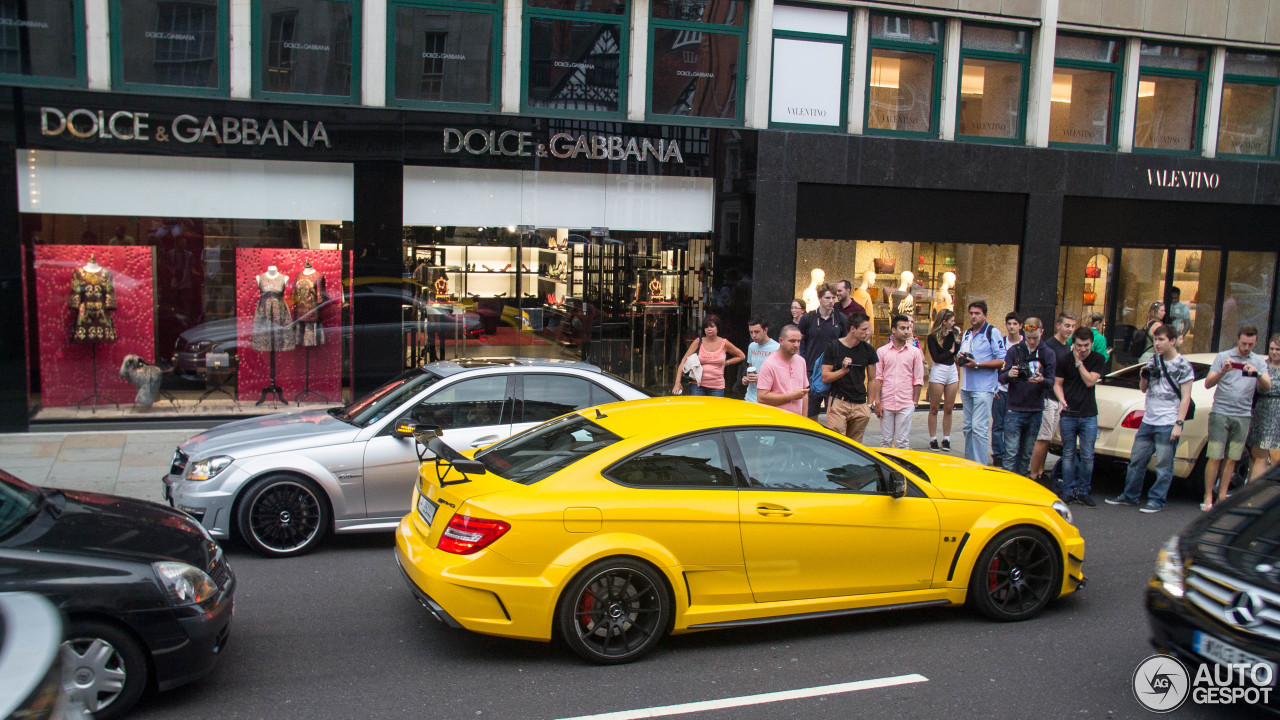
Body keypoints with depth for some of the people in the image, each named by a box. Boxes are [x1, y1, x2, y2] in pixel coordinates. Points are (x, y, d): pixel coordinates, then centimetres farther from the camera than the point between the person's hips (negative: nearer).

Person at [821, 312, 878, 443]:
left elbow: (872, 379, 15)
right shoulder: (833, 347, -1)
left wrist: (871, 403, 9)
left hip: (860, 405, 3)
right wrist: (843, 370, -19)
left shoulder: (868, 350, 9)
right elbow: (825, 377, -4)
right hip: (838, 402, -3)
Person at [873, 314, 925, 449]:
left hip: (906, 404, 0)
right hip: (886, 403, 0)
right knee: (886, 441, 6)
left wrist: (914, 402, 3)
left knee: (902, 442, 1)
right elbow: (877, 378, 2)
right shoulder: (882, 351, 4)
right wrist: (877, 402, -4)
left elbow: (918, 380, 7)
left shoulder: (915, 352, 5)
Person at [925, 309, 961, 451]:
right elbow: (935, 357, -14)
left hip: (952, 371, 5)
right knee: (934, 408, 2)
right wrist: (950, 351, -4)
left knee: (949, 408, 7)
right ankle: (933, 440, 9)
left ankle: (946, 439, 13)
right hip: (938, 371, -5)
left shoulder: (952, 334, 7)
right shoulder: (932, 337, -8)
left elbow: (958, 353, 3)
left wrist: (957, 338, -6)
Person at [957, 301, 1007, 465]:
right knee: (968, 427, 13)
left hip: (983, 388, -7)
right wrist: (959, 358, -1)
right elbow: (959, 360, 23)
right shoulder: (967, 334, 16)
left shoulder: (993, 333, -6)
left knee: (979, 428, -11)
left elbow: (1002, 361, -12)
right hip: (966, 387, 7)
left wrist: (978, 364, -19)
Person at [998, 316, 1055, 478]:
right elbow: (1002, 378, -3)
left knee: (1027, 453, 10)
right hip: (1014, 410, -2)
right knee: (1011, 452, -6)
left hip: (1036, 411, 2)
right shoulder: (1014, 351, 2)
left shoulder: (1048, 354, 6)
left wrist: (1042, 380, -23)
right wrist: (1009, 374, -26)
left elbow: (1052, 384, 0)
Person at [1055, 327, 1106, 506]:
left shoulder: (1098, 360, 2)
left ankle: (1084, 492, 11)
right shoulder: (1064, 360, 3)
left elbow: (1090, 381, -9)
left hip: (1089, 416, 0)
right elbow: (1057, 383, 5)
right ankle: (1069, 492, 12)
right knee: (1068, 455, 5)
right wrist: (1062, 399, -12)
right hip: (1068, 414, 0)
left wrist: (1079, 362, -11)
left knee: (1087, 456, 0)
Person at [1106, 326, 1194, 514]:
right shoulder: (1153, 361, 12)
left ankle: (1156, 501, 7)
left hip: (1167, 424, -6)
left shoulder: (1183, 366, -5)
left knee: (1163, 465, 0)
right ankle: (1129, 496, 20)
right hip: (1148, 421, 6)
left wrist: (1179, 424, -14)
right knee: (1136, 460, 10)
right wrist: (1143, 377, -2)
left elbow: (1185, 398, -7)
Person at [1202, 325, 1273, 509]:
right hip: (1220, 413, -2)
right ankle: (1208, 497, -2)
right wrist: (1222, 371, -21)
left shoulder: (1259, 361, 10)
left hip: (1243, 416, 2)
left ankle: (1222, 497, 11)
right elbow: (1207, 384, -3)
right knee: (1215, 458, -6)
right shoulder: (1223, 357, 4)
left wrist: (1257, 373, -21)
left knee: (1231, 459, 5)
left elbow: (1267, 387, -2)